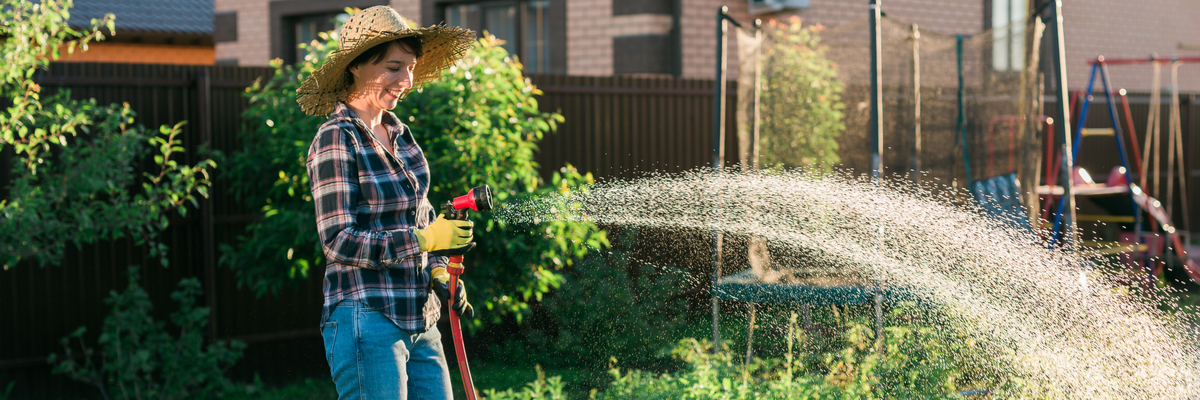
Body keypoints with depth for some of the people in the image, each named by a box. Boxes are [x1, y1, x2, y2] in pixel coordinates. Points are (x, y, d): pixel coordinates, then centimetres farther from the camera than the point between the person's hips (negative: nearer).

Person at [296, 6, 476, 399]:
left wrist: (438, 271, 8)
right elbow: (339, 241, -15)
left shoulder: (400, 135, 13)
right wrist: (425, 239, -20)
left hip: (420, 320, 8)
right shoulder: (336, 139, -9)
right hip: (366, 321, -7)